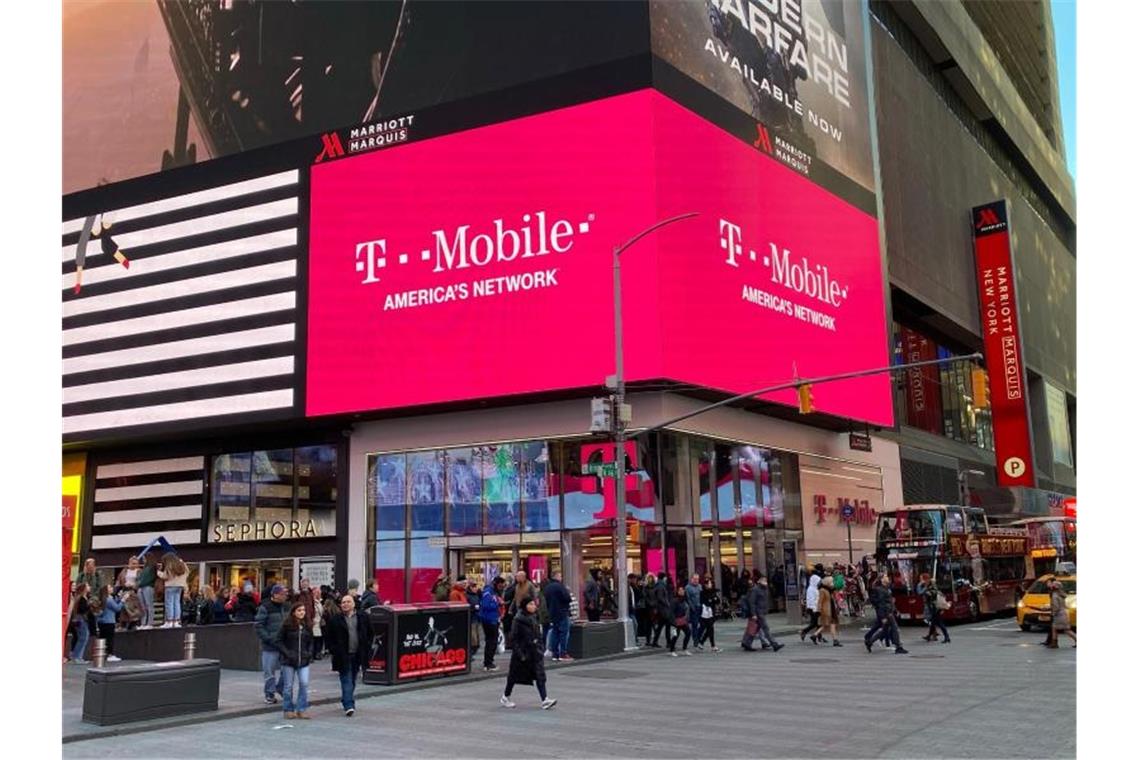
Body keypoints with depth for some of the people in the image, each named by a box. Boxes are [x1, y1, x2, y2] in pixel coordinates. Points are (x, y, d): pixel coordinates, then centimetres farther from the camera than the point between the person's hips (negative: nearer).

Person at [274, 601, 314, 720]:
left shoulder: (307, 625, 7)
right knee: (288, 686, 5)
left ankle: (302, 709, 4)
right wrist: (287, 653, -13)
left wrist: (309, 653, 3)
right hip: (288, 661, -3)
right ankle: (289, 710, 18)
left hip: (303, 661, 3)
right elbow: (277, 641, -6)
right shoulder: (286, 625, -7)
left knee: (304, 684, -6)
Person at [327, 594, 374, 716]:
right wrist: (334, 650, -7)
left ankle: (347, 702, 30)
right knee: (347, 681, -8)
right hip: (343, 656, -3)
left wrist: (366, 648, 3)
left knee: (352, 681, 13)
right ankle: (349, 706, -12)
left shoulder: (362, 618, 4)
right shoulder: (335, 620, -1)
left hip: (357, 655, 3)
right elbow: (330, 638, 2)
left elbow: (369, 634, 11)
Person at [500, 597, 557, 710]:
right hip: (522, 652, -6)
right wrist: (519, 654, -19)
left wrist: (540, 648, 8)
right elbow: (514, 638, -16)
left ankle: (545, 700, -9)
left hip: (534, 653, 6)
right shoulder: (518, 620, -16)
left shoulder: (533, 619, 6)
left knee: (540, 675, -4)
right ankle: (505, 697, 28)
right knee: (514, 676, 9)